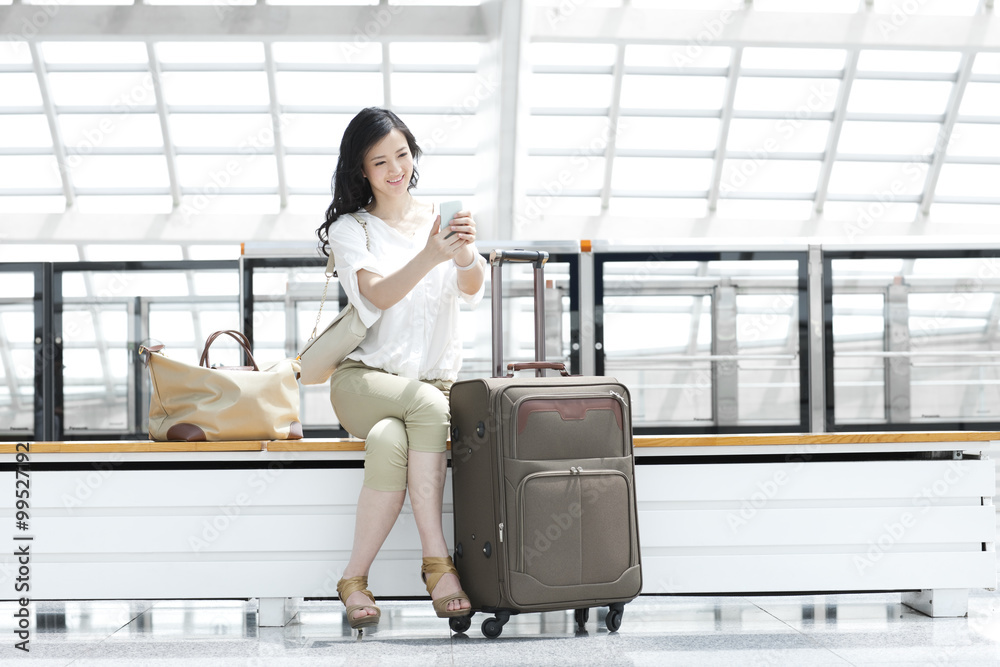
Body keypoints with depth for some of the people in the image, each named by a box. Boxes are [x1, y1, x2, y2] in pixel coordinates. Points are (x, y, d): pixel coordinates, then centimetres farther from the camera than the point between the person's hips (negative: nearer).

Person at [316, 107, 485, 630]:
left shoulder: (442, 219, 9)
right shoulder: (350, 229, 4)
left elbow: (472, 291, -10)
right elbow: (379, 294, -17)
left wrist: (466, 253, -34)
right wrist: (429, 257, -36)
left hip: (435, 381, 2)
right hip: (364, 380, -2)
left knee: (390, 442, -34)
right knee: (427, 404, -35)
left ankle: (355, 579, -27)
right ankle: (437, 562, -34)